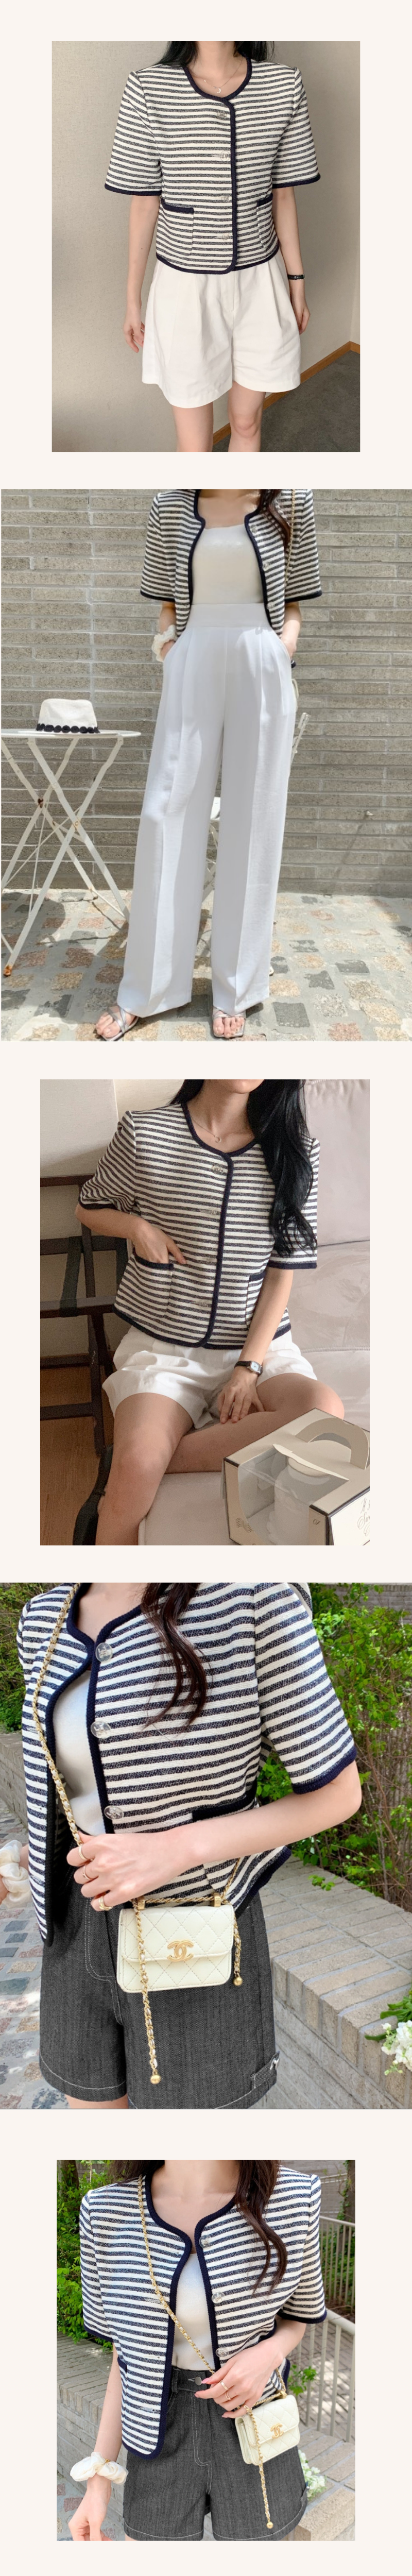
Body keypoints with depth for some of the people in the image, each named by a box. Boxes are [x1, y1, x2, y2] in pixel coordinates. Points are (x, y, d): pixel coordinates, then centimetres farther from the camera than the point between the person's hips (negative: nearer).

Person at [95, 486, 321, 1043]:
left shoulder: (290, 501, 5)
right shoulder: (171, 505, 7)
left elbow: (294, 602, 10)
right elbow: (169, 600, 15)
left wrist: (286, 644, -7)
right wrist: (165, 638, -3)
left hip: (262, 671, 0)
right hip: (193, 669, 1)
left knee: (252, 820, 2)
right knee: (167, 813, -3)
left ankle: (235, 990, 9)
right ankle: (142, 991, 3)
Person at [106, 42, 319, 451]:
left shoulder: (284, 87, -6)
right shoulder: (149, 90, -12)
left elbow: (283, 197, 4)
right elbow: (144, 204, -4)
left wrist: (298, 285, 8)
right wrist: (133, 299, 2)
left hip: (258, 281, 2)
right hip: (185, 285, -2)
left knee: (247, 422, 15)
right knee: (194, 442, 6)